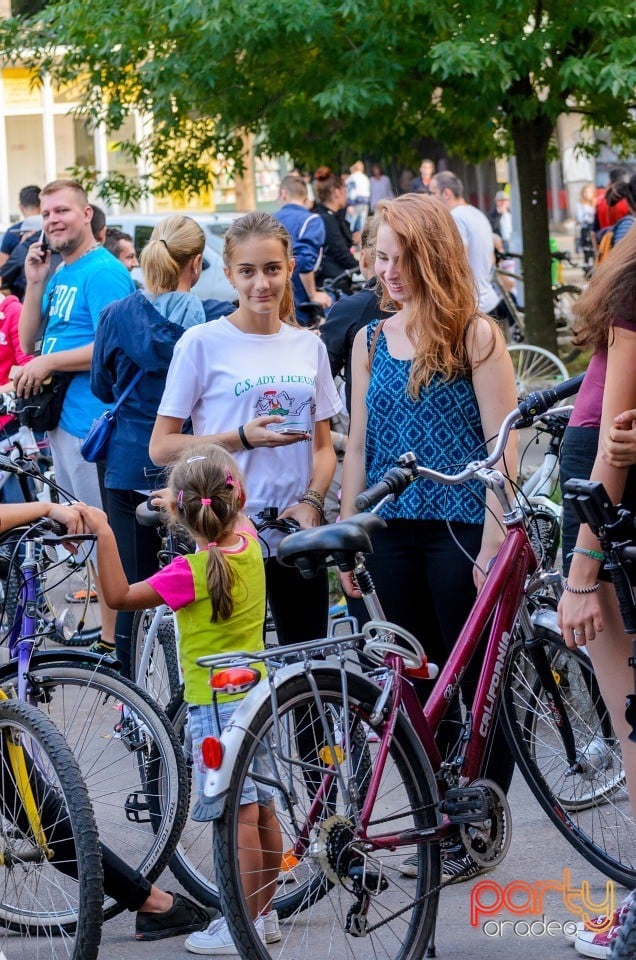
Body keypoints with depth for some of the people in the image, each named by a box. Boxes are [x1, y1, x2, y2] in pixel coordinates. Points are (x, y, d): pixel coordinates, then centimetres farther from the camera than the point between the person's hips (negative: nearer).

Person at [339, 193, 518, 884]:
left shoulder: (475, 335, -4)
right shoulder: (371, 340, 10)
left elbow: (502, 447, -7)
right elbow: (358, 446, 13)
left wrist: (494, 541, -13)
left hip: (459, 532, -5)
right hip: (393, 534, 5)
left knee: (475, 684, 1)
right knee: (415, 688, 7)